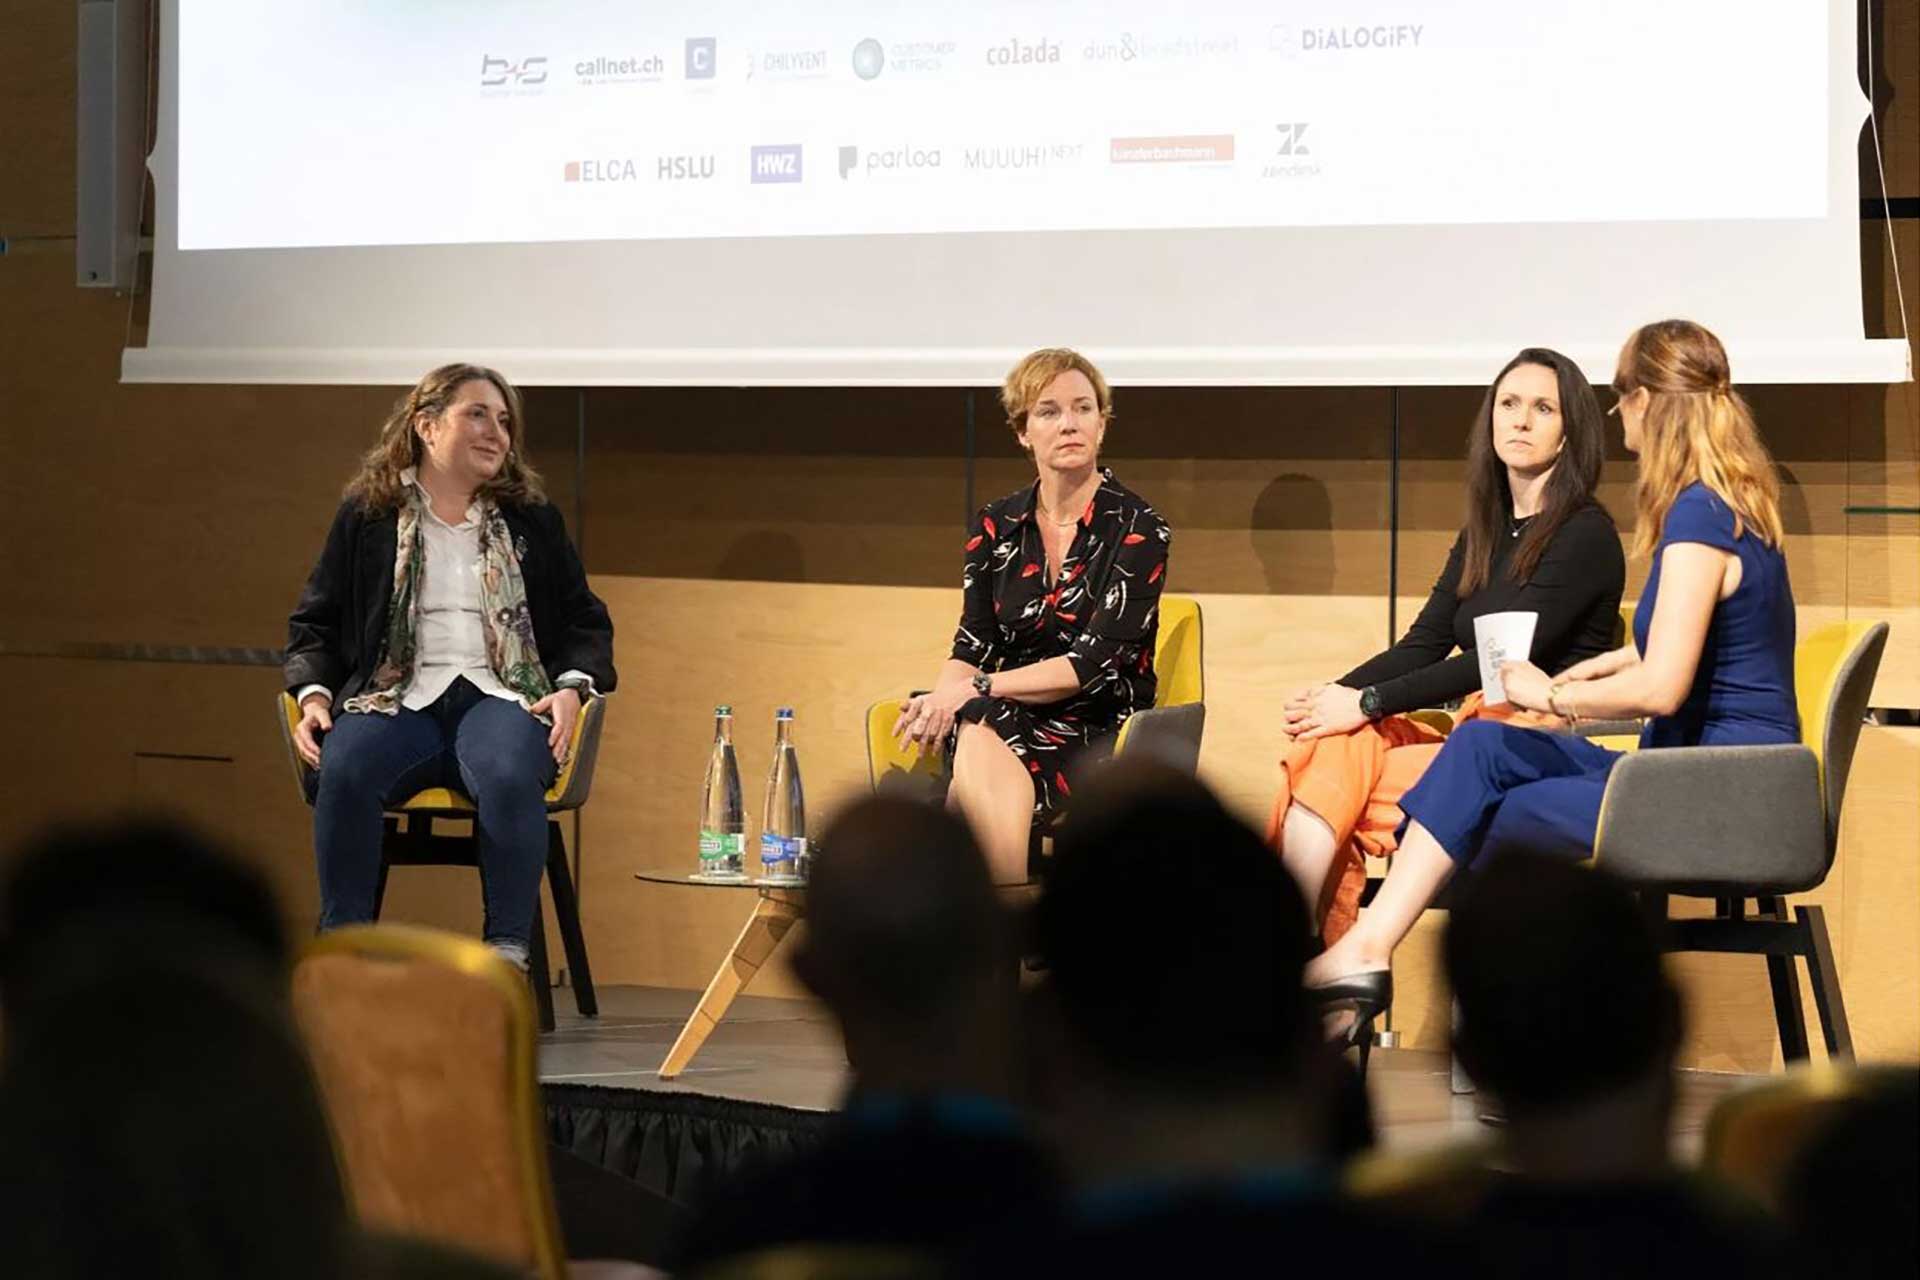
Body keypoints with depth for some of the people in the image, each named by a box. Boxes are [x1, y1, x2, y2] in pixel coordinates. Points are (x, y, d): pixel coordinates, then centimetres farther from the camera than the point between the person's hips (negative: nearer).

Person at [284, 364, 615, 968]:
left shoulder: (532, 521, 20)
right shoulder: (366, 515, 16)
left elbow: (585, 621, 20)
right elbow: (315, 621, 17)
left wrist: (572, 687, -1)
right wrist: (314, 694, -2)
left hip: (499, 697, 0)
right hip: (396, 698, 0)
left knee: (508, 776, -37)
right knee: (345, 768, -36)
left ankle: (508, 955, -33)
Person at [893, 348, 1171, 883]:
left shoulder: (1138, 529, -2)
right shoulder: (995, 526, 12)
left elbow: (1092, 662, -10)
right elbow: (971, 648, 7)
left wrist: (976, 690, -17)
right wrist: (941, 699, -17)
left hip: (1100, 734, -3)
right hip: (1006, 720, 3)